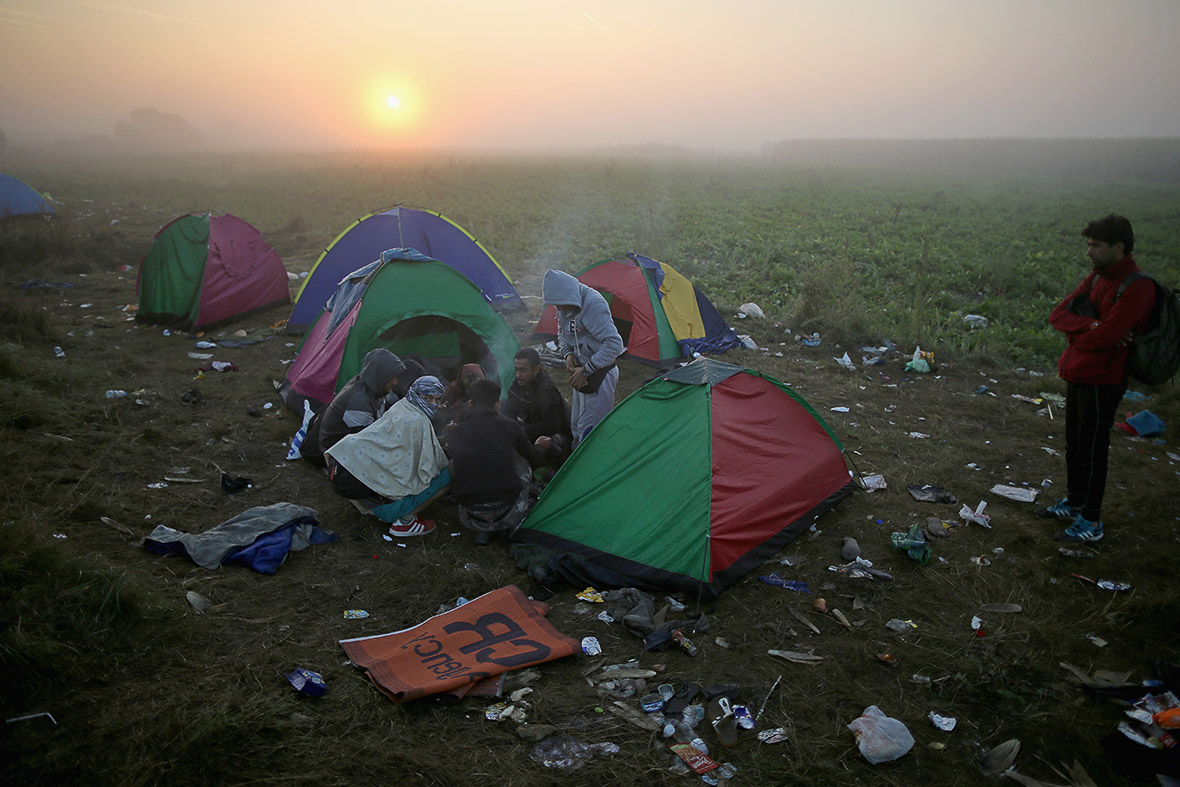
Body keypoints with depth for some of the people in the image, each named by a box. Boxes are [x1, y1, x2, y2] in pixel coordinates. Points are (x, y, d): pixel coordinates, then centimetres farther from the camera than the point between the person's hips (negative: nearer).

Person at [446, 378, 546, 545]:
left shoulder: (456, 431, 4)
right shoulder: (508, 426, 0)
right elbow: (534, 458, 17)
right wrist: (540, 447, 42)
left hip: (470, 514, 1)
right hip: (505, 509, -1)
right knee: (523, 462, 23)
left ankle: (482, 530, 18)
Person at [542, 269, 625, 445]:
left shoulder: (593, 304, -26)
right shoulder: (566, 305, 1)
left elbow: (614, 344, -30)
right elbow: (562, 333, 19)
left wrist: (586, 370, -25)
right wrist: (568, 353, -2)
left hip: (598, 375, -9)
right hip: (584, 373, 9)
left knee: (588, 430, -6)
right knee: (576, 426, 18)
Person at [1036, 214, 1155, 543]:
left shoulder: (1137, 287, -18)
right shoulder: (1096, 278, 9)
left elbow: (1106, 337, -26)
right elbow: (1058, 314, 2)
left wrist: (1075, 330, -6)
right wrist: (1089, 326, -17)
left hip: (1101, 380, -8)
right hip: (1078, 375, 9)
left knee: (1091, 449, 0)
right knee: (1074, 443, 18)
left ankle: (1091, 522, 12)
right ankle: (1074, 503, 34)